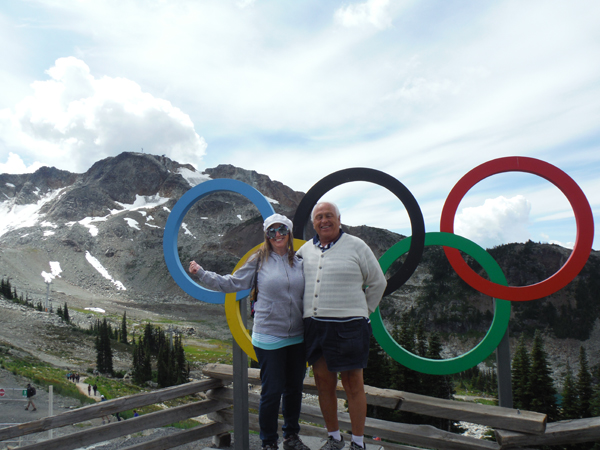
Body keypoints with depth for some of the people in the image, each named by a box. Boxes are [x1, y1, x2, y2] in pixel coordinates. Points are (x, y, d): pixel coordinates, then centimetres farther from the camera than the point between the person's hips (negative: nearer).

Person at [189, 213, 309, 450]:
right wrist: (201, 273, 0)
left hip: (297, 337, 4)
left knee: (295, 388, 15)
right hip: (268, 338, -3)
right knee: (272, 391, 1)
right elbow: (233, 283, 1)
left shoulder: (299, 262, 6)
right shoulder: (259, 259, -2)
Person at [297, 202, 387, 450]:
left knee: (353, 385, 4)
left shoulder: (356, 246, -2)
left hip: (347, 327, -4)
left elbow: (377, 282, 6)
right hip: (314, 325, 4)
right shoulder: (306, 249, 9)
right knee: (323, 383, 13)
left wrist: (363, 311, 8)